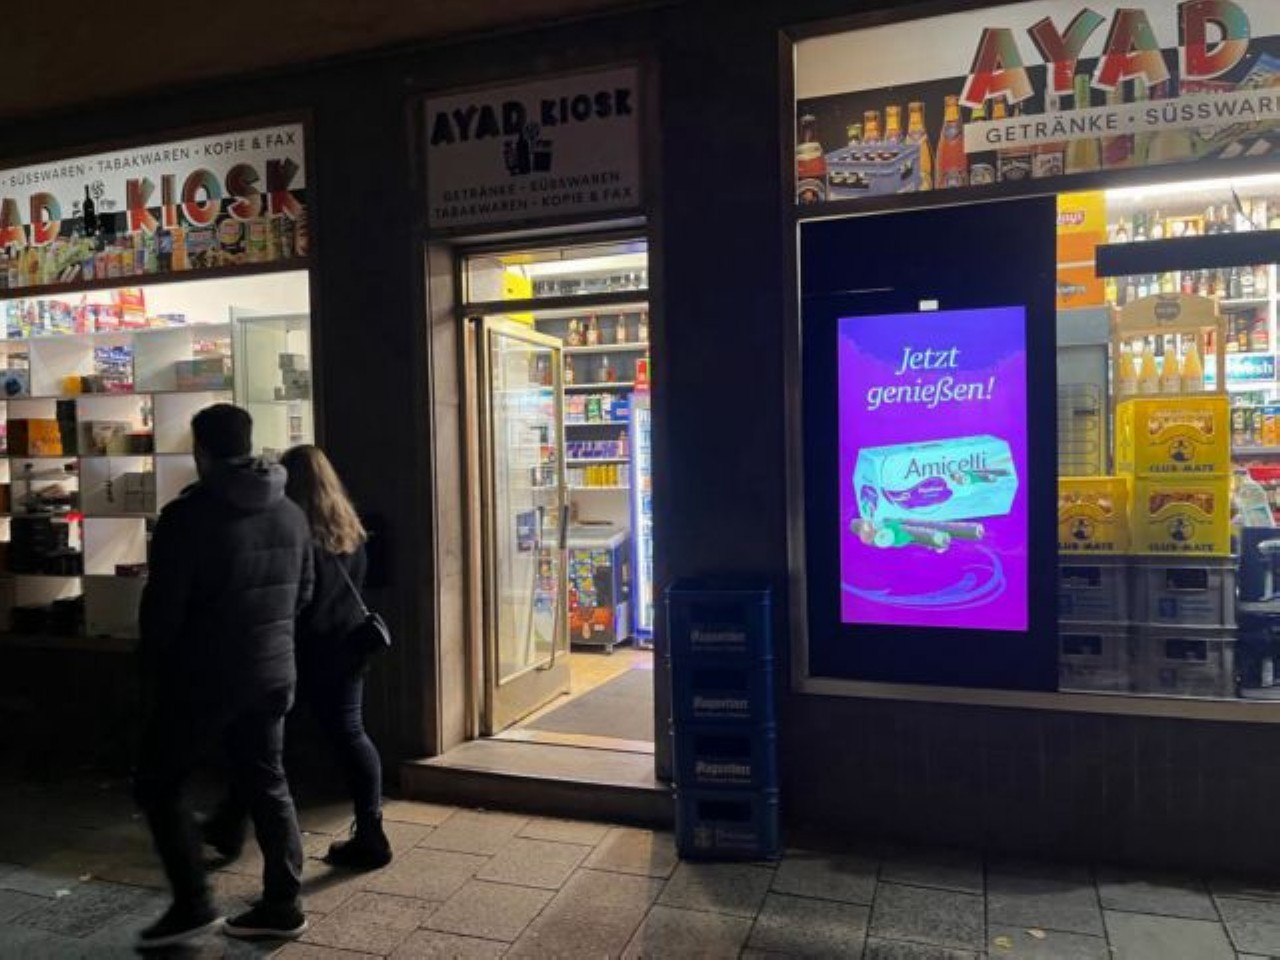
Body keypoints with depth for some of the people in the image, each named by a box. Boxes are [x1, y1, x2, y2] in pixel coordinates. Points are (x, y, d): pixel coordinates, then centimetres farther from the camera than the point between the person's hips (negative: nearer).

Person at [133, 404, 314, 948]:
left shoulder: (187, 516, -15)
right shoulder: (291, 514, 5)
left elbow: (162, 607, -12)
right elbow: (303, 594, 12)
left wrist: (154, 671, 2)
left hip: (204, 678, -6)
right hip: (274, 673, 6)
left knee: (157, 783, 12)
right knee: (267, 785, 15)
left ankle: (193, 904, 11)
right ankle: (282, 905, 20)